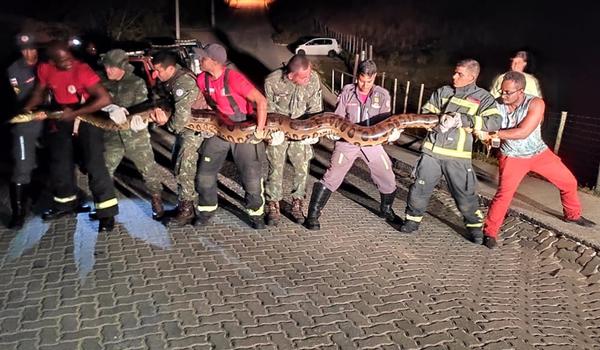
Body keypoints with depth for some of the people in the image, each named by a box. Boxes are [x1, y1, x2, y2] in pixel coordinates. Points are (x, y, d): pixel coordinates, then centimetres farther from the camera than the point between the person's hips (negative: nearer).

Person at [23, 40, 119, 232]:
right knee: (59, 162, 16)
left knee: (94, 164, -13)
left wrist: (75, 113, -30)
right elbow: (39, 91, 8)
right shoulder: (45, 69, -12)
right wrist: (25, 111, -7)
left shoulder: (82, 70, -27)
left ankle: (107, 212, -5)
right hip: (62, 117, 6)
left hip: (86, 116, -6)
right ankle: (65, 203, 36)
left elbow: (105, 99, -35)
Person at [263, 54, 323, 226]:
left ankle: (297, 204, 23)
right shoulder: (272, 81, -24)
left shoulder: (313, 78, -18)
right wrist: (273, 130, -17)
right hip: (277, 129, -2)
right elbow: (268, 110, -10)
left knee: (302, 168, 4)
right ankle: (273, 206, 18)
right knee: (276, 168, 2)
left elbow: (315, 109, -6)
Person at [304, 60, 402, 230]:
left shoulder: (382, 95, -1)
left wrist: (392, 133, -26)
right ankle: (313, 215, 3)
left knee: (388, 180, 9)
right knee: (331, 177, -6)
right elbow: (337, 118, -1)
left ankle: (386, 210, 36)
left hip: (372, 143, 2)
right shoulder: (347, 91, -3)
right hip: (348, 141, -2)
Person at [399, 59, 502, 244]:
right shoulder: (442, 92, 8)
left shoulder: (483, 97, 0)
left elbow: (495, 121, -14)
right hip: (432, 150, 3)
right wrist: (438, 121, -14)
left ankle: (475, 226, 25)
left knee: (464, 194, 3)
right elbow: (425, 114, 8)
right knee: (420, 187, 5)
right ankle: (413, 220, 24)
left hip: (457, 156, -2)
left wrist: (463, 119, -22)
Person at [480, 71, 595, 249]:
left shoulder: (536, 104, -24)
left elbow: (523, 132, -33)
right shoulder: (497, 105, -20)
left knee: (569, 181, 14)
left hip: (539, 153, 2)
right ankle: (490, 233, -6)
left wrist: (492, 134, -40)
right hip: (512, 157, -2)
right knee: (503, 193, -19)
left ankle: (573, 215, 42)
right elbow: (487, 126, -16)